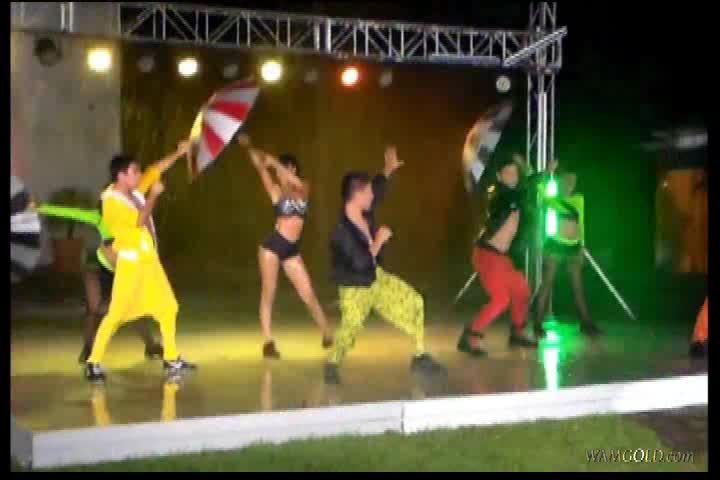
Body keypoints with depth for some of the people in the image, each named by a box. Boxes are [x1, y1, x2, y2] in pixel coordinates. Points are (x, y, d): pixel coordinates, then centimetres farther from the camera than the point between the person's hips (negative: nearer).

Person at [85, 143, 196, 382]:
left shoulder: (135, 191, 8)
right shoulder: (111, 199, -15)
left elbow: (154, 172, 19)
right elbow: (139, 220, -23)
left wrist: (178, 154, 18)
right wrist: (154, 195, -15)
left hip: (150, 259, 8)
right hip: (131, 262, -8)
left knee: (168, 307, 10)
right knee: (116, 313, -9)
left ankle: (171, 359, 19)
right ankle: (93, 363, -2)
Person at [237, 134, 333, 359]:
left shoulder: (303, 190, 8)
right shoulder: (276, 191, 2)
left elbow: (297, 183, -15)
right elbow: (260, 167, -11)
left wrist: (274, 162, -18)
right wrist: (249, 147, -22)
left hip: (292, 250, 2)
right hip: (272, 246, -2)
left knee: (308, 295, 3)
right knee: (268, 294, -3)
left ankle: (328, 336, 15)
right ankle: (268, 343, 1)